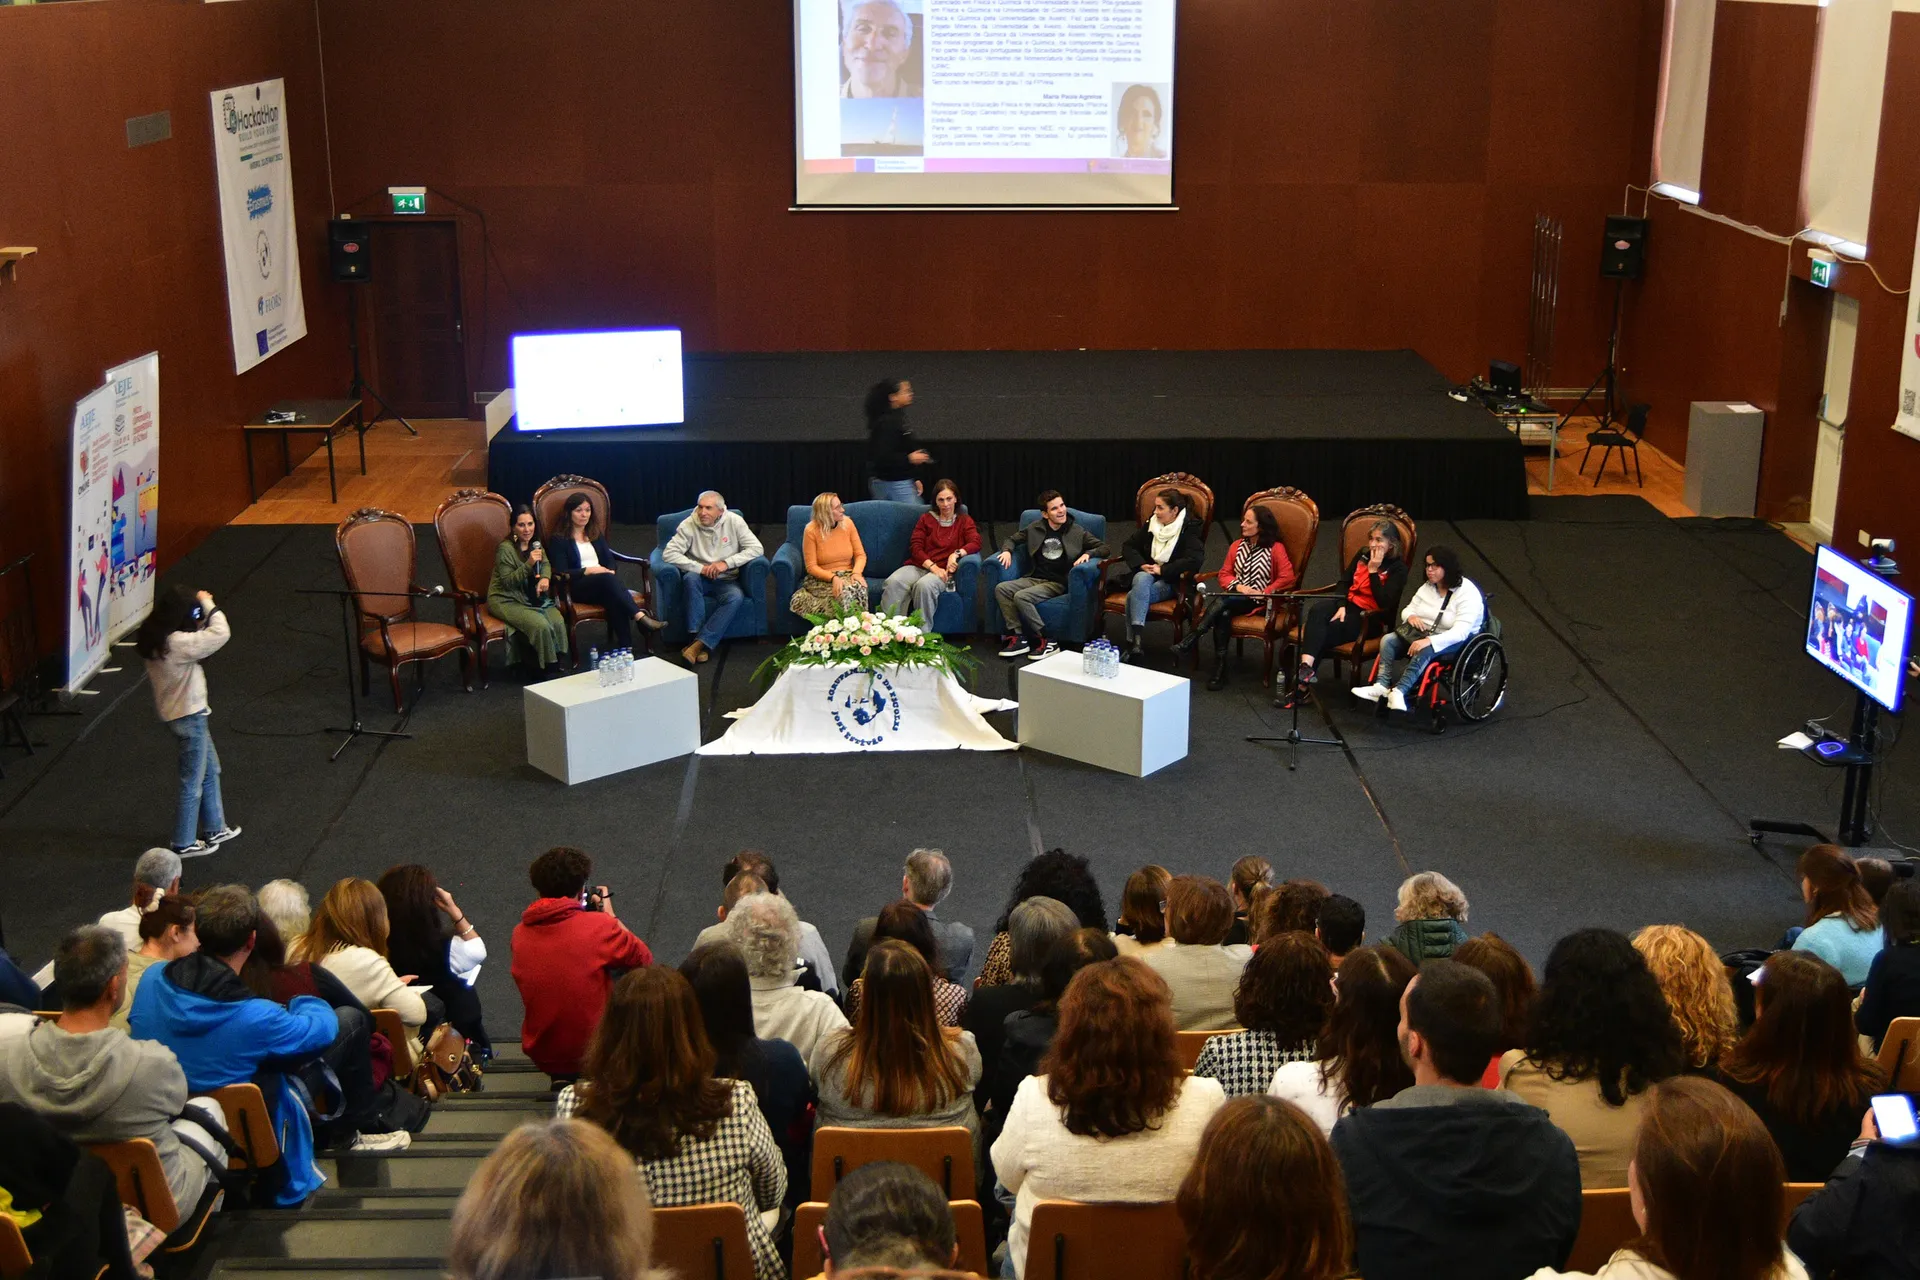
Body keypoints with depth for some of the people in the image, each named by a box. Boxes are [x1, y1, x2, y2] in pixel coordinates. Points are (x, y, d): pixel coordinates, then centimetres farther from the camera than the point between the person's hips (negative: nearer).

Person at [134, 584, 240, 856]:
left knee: (210, 770, 23)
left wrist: (203, 606, -4)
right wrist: (208, 604, -16)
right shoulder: (178, 644, -28)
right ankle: (184, 843, 18)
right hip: (189, 718, -10)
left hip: (174, 713, 10)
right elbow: (221, 633, -30)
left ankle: (214, 828, 36)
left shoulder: (157, 639, 0)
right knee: (193, 783, 5)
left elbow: (197, 641, 8)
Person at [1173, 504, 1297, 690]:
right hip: (1234, 597, 4)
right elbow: (1224, 574, 14)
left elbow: (1288, 578, -9)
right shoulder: (1237, 546, 15)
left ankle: (1190, 641, -36)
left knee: (1223, 601, -35)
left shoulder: (1275, 549, -1)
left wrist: (1263, 594, -15)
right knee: (1223, 613, -34)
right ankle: (1219, 670, -37)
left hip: (1257, 602, -4)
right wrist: (1238, 586, -7)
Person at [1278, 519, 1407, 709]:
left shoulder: (1398, 568, -7)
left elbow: (1384, 603, -17)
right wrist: (1342, 606, -7)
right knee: (1316, 610, -29)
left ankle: (1301, 686, -27)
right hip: (1349, 605, 5)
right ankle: (1306, 668, -44)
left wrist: (1373, 571, -18)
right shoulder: (1363, 554, 10)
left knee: (1323, 632, -27)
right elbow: (1345, 582, 11)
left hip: (1371, 617, -5)